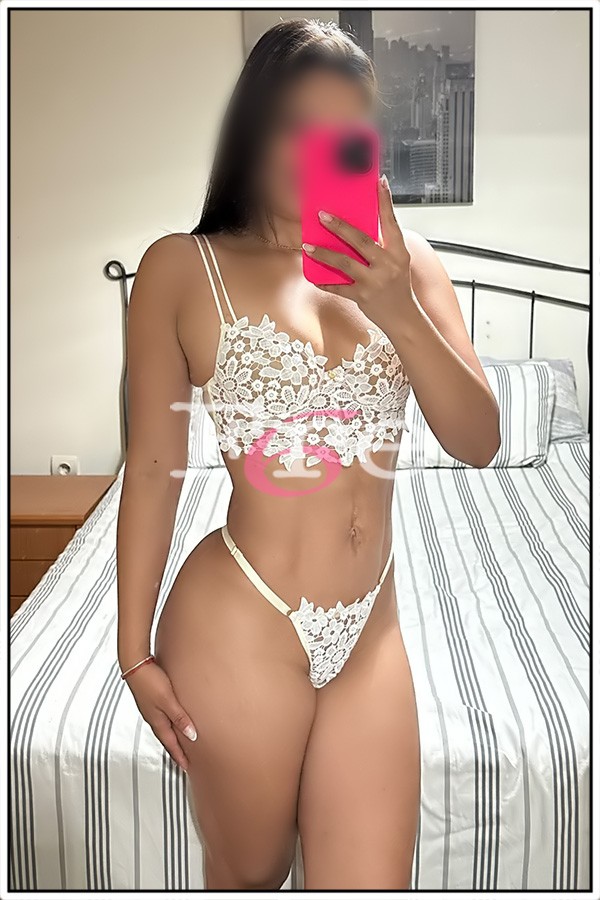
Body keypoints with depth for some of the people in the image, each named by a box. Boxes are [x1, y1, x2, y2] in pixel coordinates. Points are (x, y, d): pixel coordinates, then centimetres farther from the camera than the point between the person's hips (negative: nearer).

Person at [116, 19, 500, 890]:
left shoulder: (402, 261, 2)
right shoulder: (184, 267, -6)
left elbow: (478, 442, -3)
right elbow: (153, 464, -4)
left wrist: (399, 313, -18)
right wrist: (136, 649, 0)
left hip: (372, 629, 3)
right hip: (241, 625, -3)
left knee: (374, 882, 11)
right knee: (251, 874, 18)